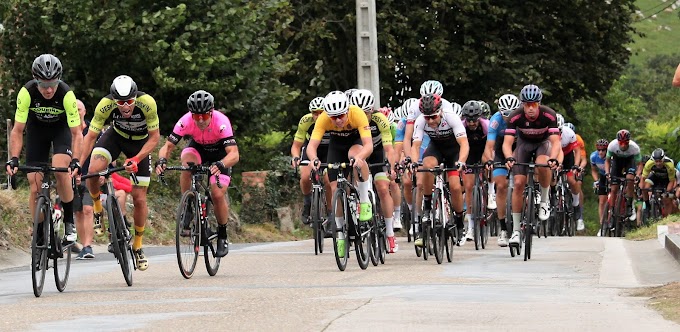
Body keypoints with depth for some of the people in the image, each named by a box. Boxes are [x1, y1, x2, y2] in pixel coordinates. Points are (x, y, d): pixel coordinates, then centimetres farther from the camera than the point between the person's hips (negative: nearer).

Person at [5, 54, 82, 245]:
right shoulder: (27, 93, -31)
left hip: (61, 127, -2)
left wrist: (76, 162, -42)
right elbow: (17, 131, -24)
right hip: (36, 128, 2)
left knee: (61, 170, -27)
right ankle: (40, 235, 5)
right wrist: (13, 159, -35)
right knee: (35, 187, -6)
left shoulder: (66, 95, -33)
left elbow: (76, 133, -29)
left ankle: (69, 222, -10)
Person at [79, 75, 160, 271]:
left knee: (139, 199, -3)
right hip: (116, 136, 1)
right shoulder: (105, 105, -32)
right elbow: (91, 136, -23)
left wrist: (136, 159, -35)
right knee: (93, 170, -29)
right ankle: (97, 208, 1)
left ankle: (138, 246, 17)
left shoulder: (147, 103, -35)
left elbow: (154, 137, -23)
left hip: (140, 143, -1)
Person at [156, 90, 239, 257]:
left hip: (220, 154, -2)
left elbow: (234, 154, -44)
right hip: (198, 149, 2)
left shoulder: (221, 122, -36)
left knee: (218, 195, -18)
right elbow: (168, 146, -27)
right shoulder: (186, 121, -30)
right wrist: (162, 160, -49)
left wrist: (220, 165, -64)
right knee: (187, 162, -34)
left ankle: (222, 236, 8)